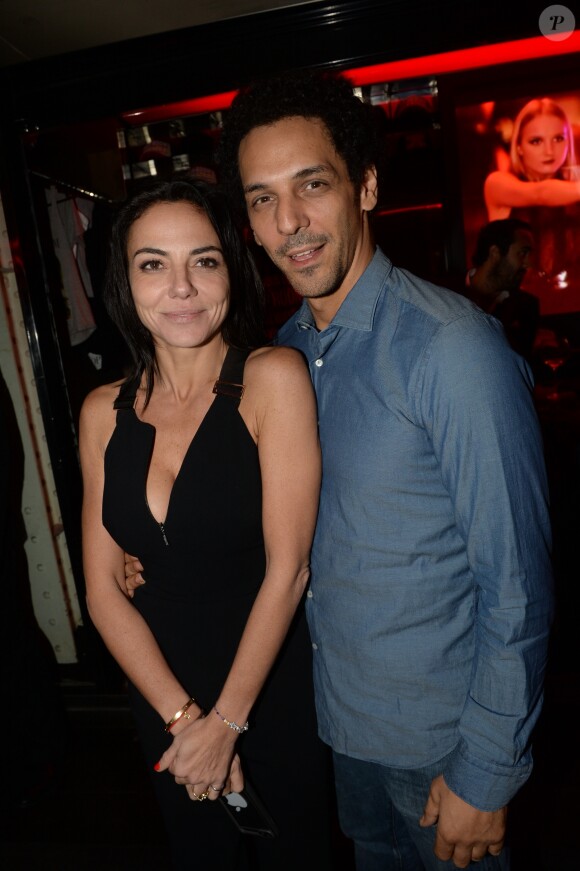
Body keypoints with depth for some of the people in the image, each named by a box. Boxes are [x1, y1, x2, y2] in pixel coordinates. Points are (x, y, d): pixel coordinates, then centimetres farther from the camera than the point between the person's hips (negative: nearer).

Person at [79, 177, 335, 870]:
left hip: (277, 690, -3)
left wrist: (227, 720, -12)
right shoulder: (103, 411, -4)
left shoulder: (273, 377, -17)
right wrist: (182, 714, -12)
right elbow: (103, 588, -4)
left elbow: (287, 567, -17)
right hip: (161, 697, 4)